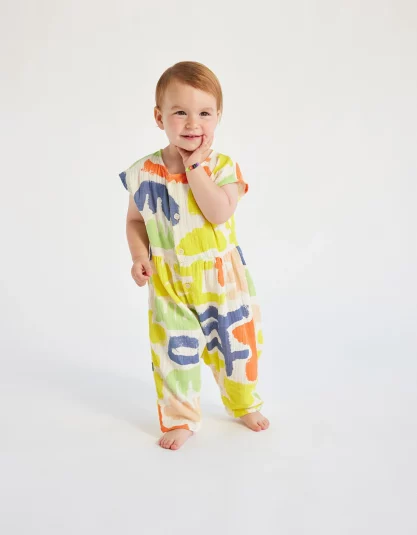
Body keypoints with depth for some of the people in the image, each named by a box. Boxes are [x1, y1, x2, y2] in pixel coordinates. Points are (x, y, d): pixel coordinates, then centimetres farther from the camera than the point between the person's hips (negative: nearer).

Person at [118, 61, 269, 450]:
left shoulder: (223, 166, -11)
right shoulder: (144, 172, -7)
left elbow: (219, 213, -27)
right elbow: (135, 220, 4)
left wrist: (195, 166, -25)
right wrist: (139, 256, -12)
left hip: (221, 279, 0)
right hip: (169, 284, 0)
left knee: (236, 346, 16)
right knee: (173, 352, 9)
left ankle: (244, 405, 43)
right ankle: (180, 420, 31)